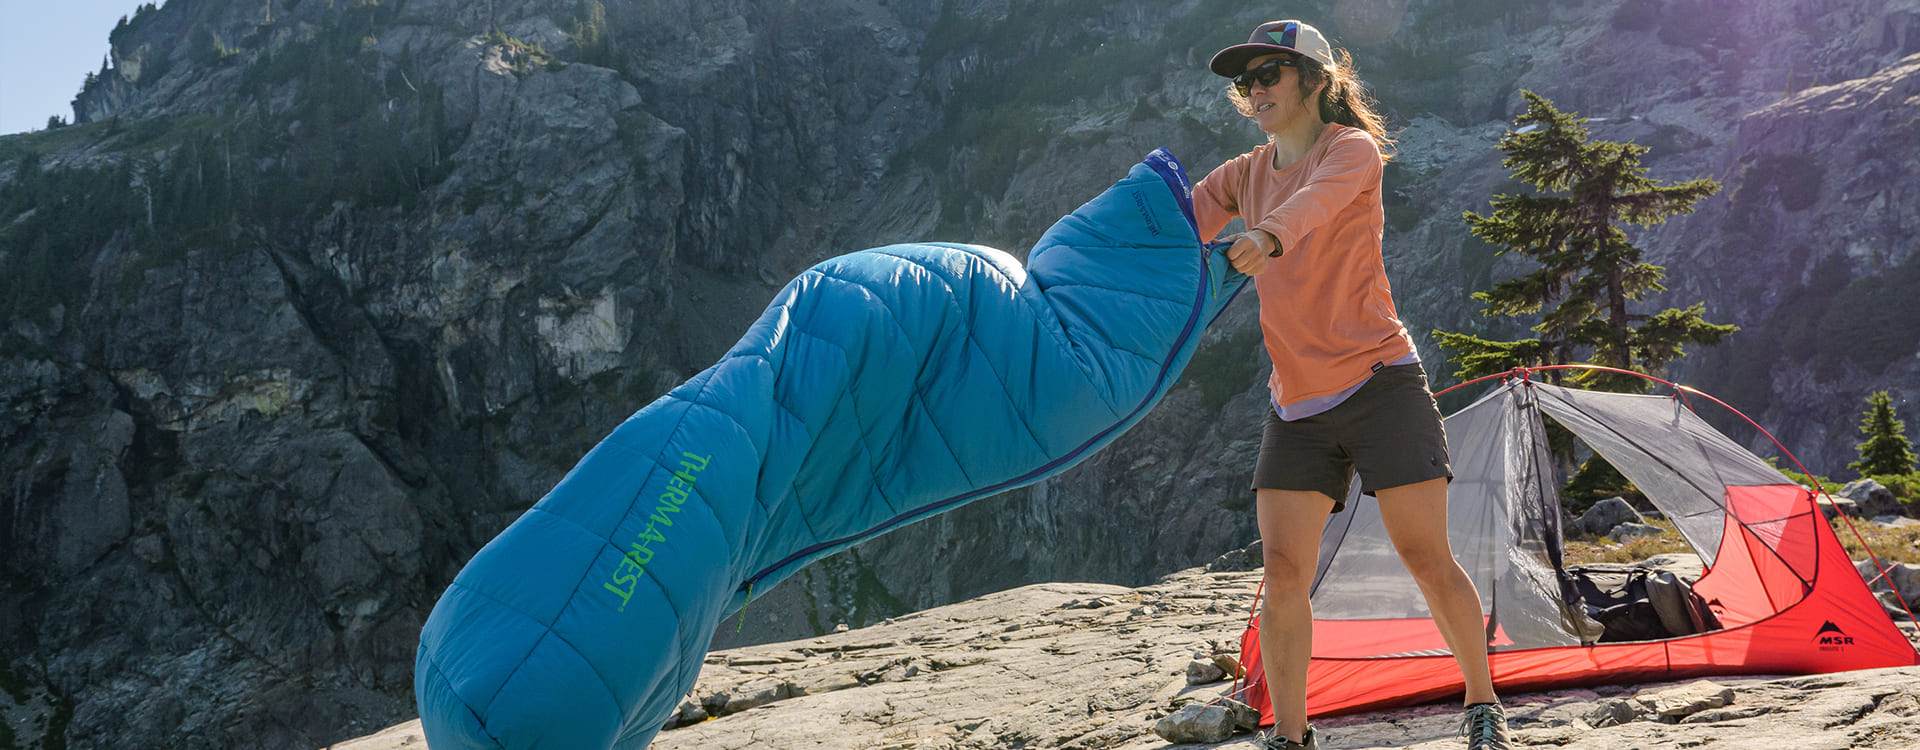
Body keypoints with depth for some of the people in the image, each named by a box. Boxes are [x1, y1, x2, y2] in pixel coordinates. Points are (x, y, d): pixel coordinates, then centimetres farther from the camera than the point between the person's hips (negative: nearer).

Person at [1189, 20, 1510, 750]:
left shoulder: (1352, 149, -6)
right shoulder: (1243, 176, 12)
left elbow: (1320, 196, -30)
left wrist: (1270, 235, -52)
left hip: (1378, 383, -5)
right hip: (1296, 403, 5)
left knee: (1427, 559, -3)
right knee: (1283, 573, -4)